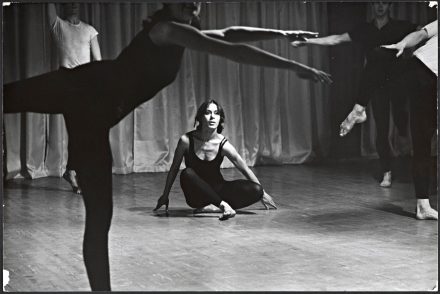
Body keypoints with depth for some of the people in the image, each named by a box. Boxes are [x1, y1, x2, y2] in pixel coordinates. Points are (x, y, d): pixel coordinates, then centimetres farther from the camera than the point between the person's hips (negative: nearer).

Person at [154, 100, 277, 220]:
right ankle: (222, 204, -33)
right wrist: (165, 196, 6)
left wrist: (262, 193, 5)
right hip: (196, 195, -1)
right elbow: (174, 169, -2)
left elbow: (245, 169, -3)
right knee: (187, 173, -35)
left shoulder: (223, 145, -15)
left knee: (256, 191, -20)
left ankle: (214, 206, -20)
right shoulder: (186, 140, -16)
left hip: (216, 190, 1)